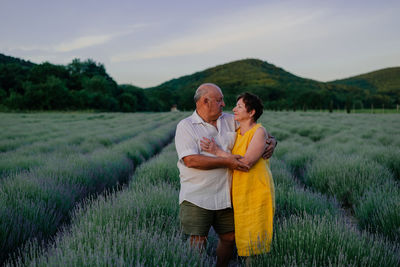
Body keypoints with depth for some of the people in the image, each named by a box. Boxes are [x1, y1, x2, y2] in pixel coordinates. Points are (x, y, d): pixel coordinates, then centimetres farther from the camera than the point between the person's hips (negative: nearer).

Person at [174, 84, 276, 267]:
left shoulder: (230, 121, 9)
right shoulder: (185, 126, -6)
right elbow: (191, 160, -20)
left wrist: (271, 141, -5)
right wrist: (226, 162, -22)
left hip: (225, 196, 5)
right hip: (197, 198, -5)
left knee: (229, 237, 13)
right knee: (197, 244, -3)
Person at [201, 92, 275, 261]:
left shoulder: (259, 131, -11)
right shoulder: (235, 132, 9)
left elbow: (246, 162, -22)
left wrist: (217, 151, -21)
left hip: (256, 194, -6)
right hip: (237, 193, 6)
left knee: (252, 242, 2)